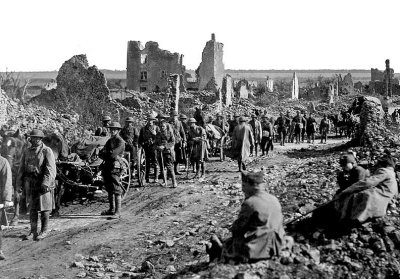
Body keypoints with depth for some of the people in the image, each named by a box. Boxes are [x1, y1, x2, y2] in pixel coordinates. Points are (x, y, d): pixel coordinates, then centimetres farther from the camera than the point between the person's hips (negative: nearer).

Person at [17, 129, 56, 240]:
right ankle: (33, 231, 15)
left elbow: (50, 169, -14)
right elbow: (22, 168, 15)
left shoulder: (47, 151, -6)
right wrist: (19, 181, 7)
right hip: (30, 183, 5)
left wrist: (46, 183, -23)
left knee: (44, 207, 2)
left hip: (43, 183, -5)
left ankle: (44, 231, 12)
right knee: (32, 207, 8)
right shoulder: (27, 151, 11)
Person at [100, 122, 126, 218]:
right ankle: (111, 209, 27)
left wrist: (104, 154, -1)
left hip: (115, 167, -9)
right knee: (109, 189, 15)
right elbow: (101, 153, 12)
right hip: (107, 166, 9)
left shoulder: (120, 141, -8)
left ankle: (117, 212, -11)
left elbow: (113, 154, -18)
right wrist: (107, 155, -9)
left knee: (116, 190, -10)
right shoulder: (109, 141, 19)